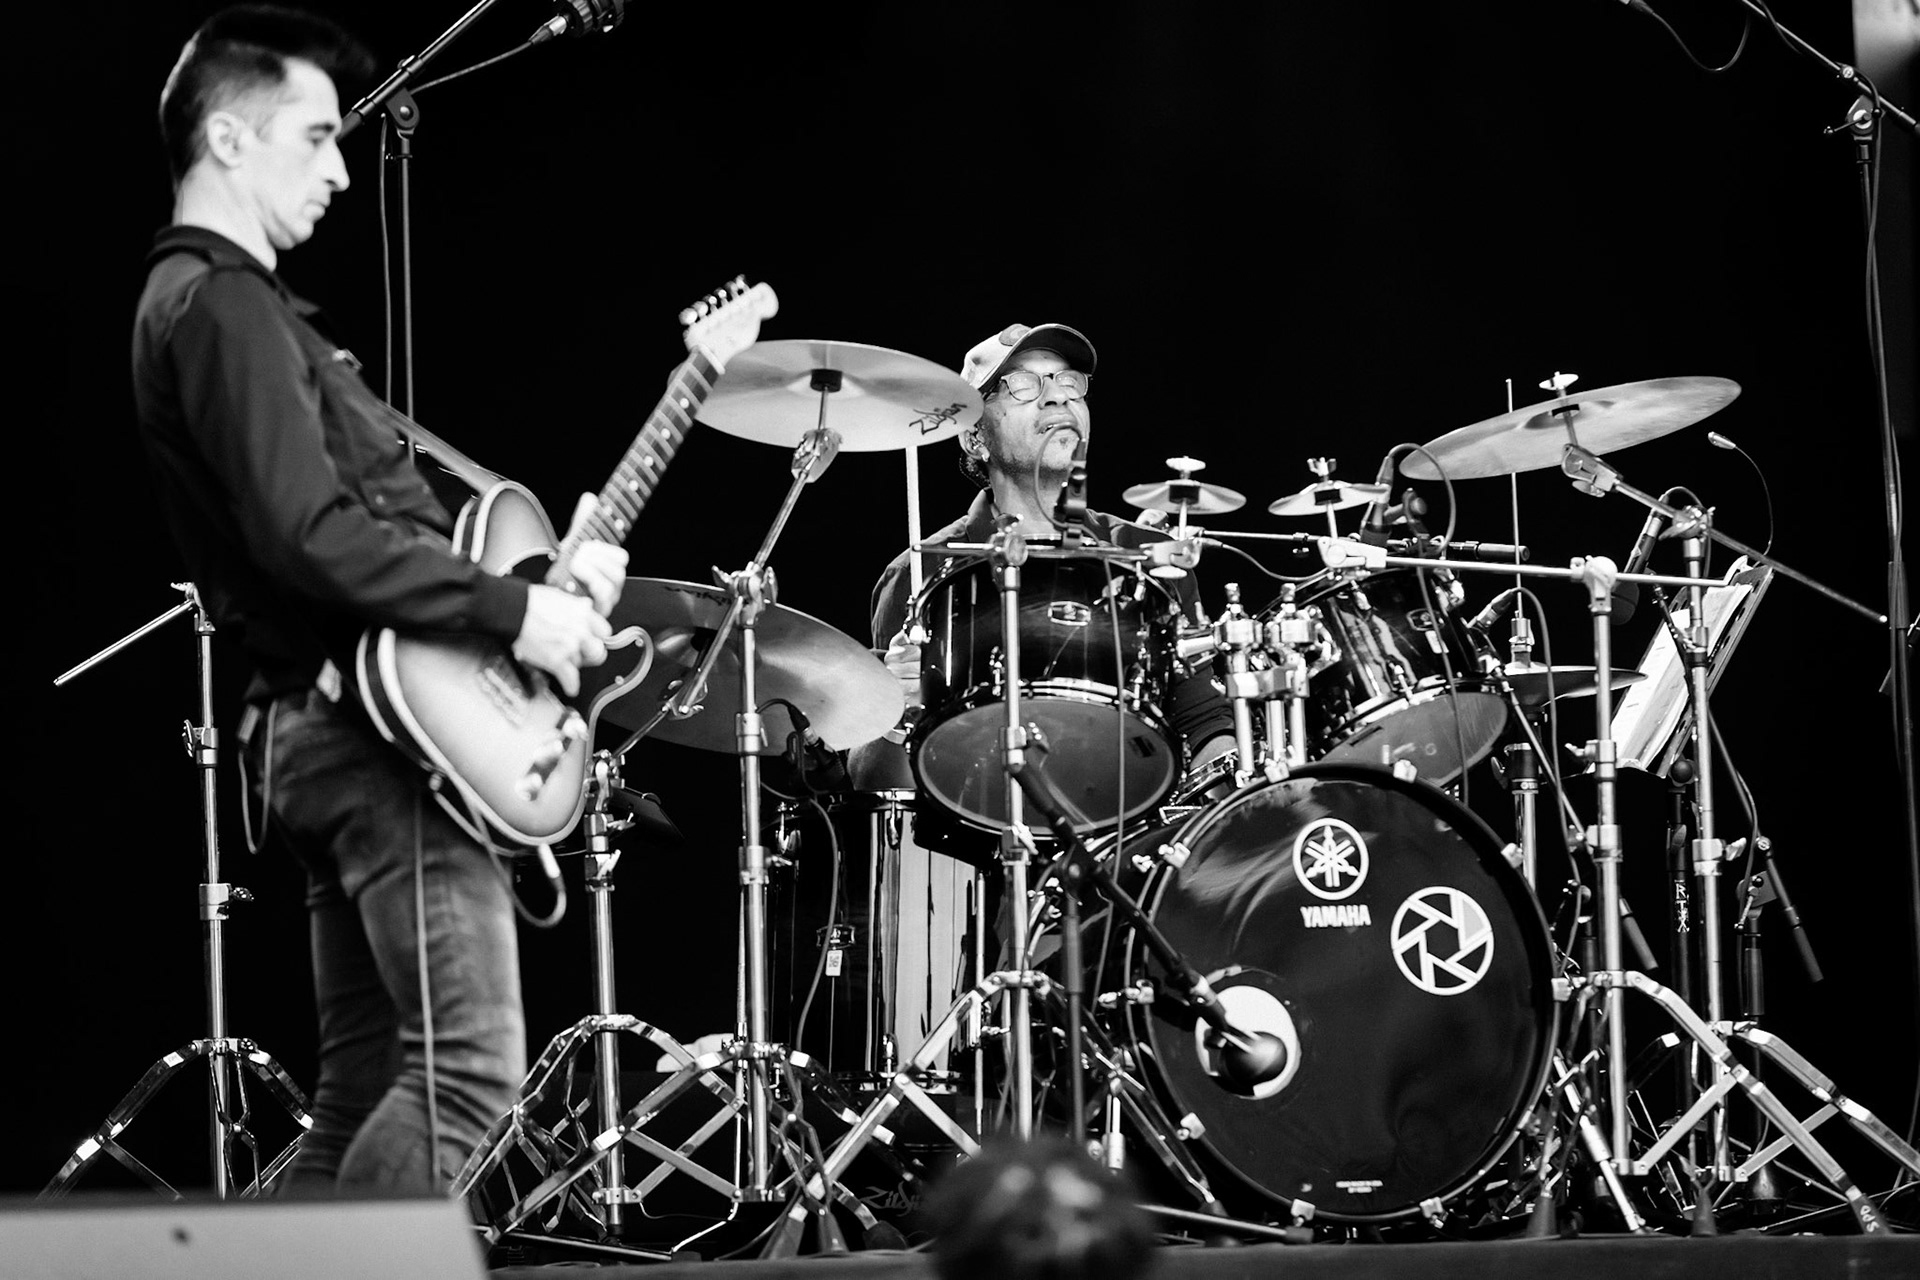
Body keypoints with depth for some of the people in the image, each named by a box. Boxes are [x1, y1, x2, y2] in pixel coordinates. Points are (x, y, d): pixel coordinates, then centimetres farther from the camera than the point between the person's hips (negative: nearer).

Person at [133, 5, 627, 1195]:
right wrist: (517, 613, -17)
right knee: (472, 1073, -13)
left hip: (331, 727, 11)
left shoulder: (214, 297, 21)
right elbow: (309, 535, -23)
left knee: (368, 1088, 10)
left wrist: (544, 568, 13)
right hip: (379, 720, -11)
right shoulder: (223, 305, -12)